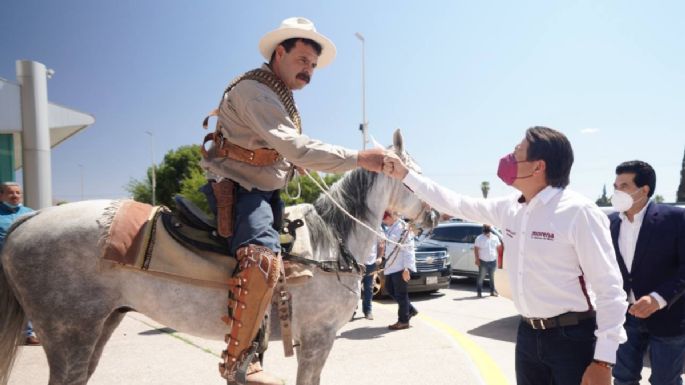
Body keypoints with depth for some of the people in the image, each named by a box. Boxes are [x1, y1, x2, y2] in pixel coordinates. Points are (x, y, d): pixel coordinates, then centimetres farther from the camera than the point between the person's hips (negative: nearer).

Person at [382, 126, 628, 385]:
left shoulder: (578, 212, -18)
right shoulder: (509, 209, 3)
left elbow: (609, 288, -17)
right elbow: (458, 205, 14)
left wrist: (603, 361, -19)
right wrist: (405, 175, 15)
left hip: (572, 338, -6)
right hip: (528, 334, 7)